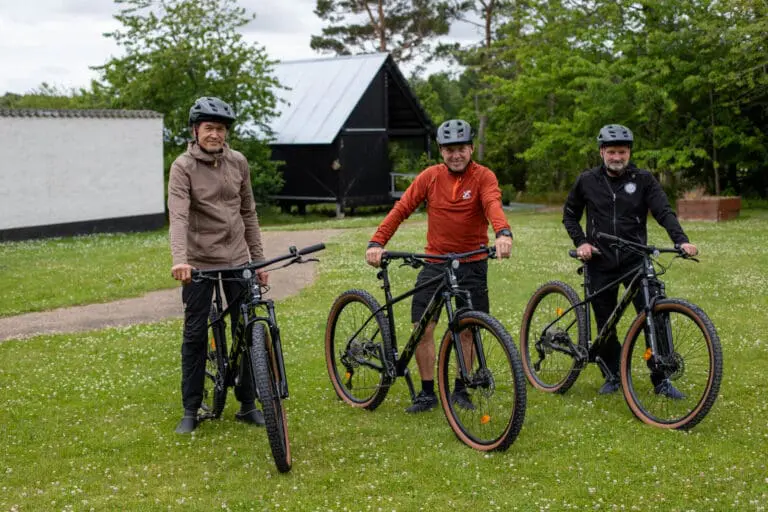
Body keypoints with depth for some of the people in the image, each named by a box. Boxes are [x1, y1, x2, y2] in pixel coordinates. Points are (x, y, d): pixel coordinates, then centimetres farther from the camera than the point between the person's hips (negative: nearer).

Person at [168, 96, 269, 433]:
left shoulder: (238, 163, 4)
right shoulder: (183, 167, -10)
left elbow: (248, 213, 10)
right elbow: (178, 216, -23)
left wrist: (258, 260, 9)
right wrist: (179, 260, -38)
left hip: (237, 260, 4)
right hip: (199, 264, -3)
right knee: (195, 336, 3)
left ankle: (247, 405, 18)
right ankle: (190, 411, 14)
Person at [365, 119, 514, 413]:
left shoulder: (483, 177, -7)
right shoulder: (430, 176, -1)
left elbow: (493, 204, -27)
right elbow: (401, 209, -4)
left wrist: (503, 233, -48)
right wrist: (377, 242, -16)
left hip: (472, 263, -1)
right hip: (435, 261, 1)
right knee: (423, 326, -4)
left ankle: (461, 389, 23)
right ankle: (427, 393, 9)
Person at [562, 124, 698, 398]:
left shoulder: (643, 179, 1)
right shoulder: (587, 181, 3)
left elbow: (664, 211, -8)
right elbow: (569, 215, 15)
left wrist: (681, 240, -24)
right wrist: (580, 242, -1)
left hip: (635, 259, -1)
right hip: (600, 262, 1)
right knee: (605, 323, 6)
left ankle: (661, 380, -1)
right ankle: (612, 375, 24)